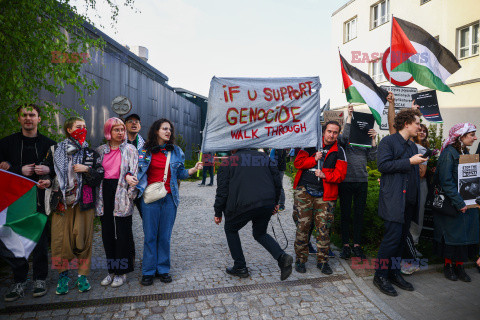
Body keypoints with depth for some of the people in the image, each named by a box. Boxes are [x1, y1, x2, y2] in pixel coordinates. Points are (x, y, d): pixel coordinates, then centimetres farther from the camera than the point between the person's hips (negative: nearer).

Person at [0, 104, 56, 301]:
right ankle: (19, 281, 20)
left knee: (40, 240, 4)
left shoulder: (49, 144, 5)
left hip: (40, 198, -1)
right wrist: (20, 170, -11)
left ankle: (40, 279, 19)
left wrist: (49, 170, -13)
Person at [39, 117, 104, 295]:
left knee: (83, 239, 2)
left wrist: (87, 169, -12)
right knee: (61, 239, 0)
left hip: (84, 202, 0)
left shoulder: (91, 153, 9)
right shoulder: (55, 151, 9)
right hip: (61, 202, 0)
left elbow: (100, 176, 4)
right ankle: (63, 275, 17)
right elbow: (48, 172, 15)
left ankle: (83, 275, 16)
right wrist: (48, 181, -6)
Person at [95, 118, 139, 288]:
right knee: (107, 234, 10)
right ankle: (112, 270, 25)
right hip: (105, 193, 4)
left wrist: (130, 195, -13)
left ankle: (122, 272, 15)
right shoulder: (101, 150, 10)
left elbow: (134, 173, -5)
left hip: (121, 194, -4)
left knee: (122, 234, 1)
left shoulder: (130, 150, -1)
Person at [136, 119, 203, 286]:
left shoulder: (176, 151, 8)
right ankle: (148, 271, 19)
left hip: (169, 198, 1)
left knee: (165, 236, 7)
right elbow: (137, 171, 11)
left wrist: (194, 169, -6)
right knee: (150, 235, 4)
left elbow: (181, 173, 10)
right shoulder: (145, 151, 5)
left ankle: (163, 269, 21)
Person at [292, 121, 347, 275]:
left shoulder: (339, 151, 7)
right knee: (303, 225, 0)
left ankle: (322, 260, 19)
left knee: (324, 227, 2)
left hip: (325, 195, 0)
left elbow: (340, 174, -1)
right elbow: (298, 162, 3)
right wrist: (314, 159, -8)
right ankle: (300, 259, 15)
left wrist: (325, 175, -15)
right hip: (304, 191, 0)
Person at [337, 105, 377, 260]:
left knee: (359, 214, 8)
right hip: (346, 180, -3)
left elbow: (372, 158, 3)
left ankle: (357, 245, 18)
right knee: (345, 214, 3)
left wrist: (373, 140, -7)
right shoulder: (343, 138, 2)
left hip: (362, 181, 3)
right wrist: (349, 116, -18)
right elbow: (344, 138, -22)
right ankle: (346, 245, 13)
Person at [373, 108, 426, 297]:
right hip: (393, 200, -8)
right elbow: (382, 164, -18)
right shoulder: (388, 141, -5)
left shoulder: (413, 145, 20)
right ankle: (381, 276, 4)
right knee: (392, 237, -9)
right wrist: (409, 162, -16)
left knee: (401, 238, 12)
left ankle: (394, 273, 24)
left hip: (409, 201, 8)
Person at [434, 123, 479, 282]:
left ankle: (459, 266, 21)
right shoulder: (449, 153, -14)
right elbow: (446, 182, -19)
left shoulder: (466, 153, 10)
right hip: (452, 204, -7)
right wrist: (459, 203, -20)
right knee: (451, 234, 3)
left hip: (466, 203, 7)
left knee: (466, 235, 9)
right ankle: (448, 265, 19)